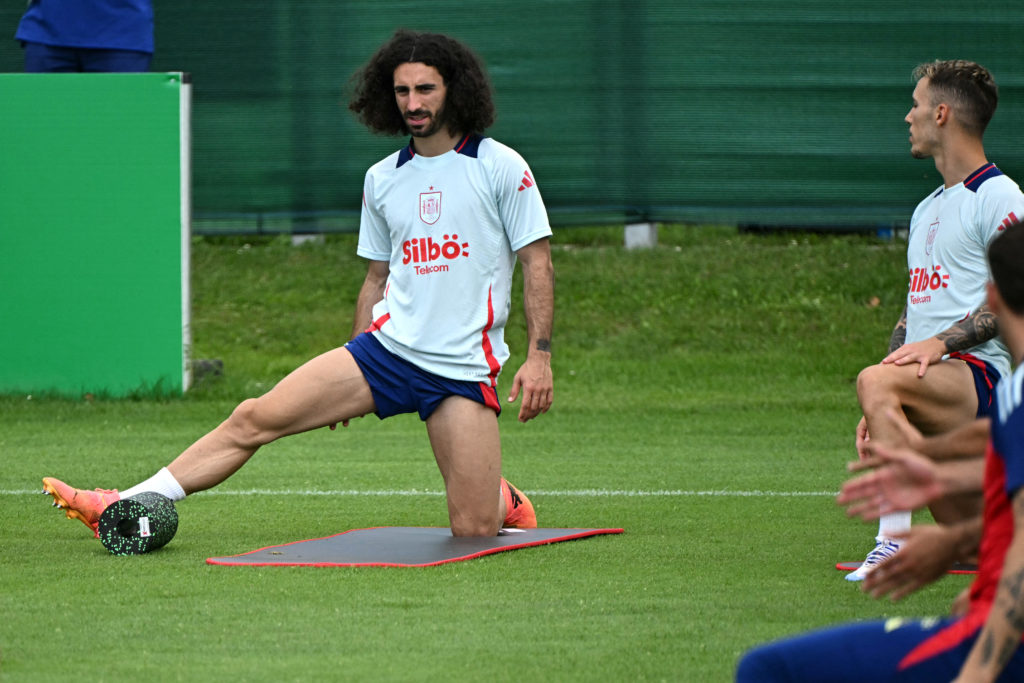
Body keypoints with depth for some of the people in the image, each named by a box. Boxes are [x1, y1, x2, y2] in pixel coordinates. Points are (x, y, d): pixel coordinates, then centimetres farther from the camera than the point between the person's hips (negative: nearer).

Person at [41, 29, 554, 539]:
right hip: (386, 345, 4)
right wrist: (352, 371, 19)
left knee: (473, 529, -10)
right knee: (255, 418, -10)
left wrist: (539, 354, -11)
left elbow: (537, 264, -2)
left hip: (463, 371, -4)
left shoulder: (501, 167, -3)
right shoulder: (381, 179, 12)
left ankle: (504, 501, 26)